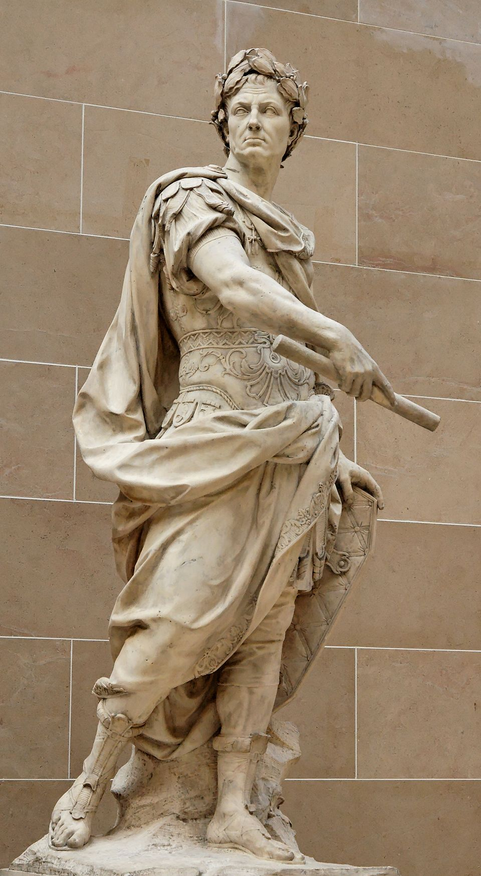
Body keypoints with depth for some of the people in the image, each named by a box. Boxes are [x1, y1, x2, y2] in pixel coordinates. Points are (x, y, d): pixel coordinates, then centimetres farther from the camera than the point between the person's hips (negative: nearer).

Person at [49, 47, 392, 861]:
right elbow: (234, 285, -22)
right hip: (216, 434, -6)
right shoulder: (194, 199, 0)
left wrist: (331, 456, 19)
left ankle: (234, 810, -3)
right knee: (186, 611, -16)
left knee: (264, 625, -2)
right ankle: (90, 783, -4)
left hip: (289, 443, 7)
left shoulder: (289, 237, 22)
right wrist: (335, 334, -38)